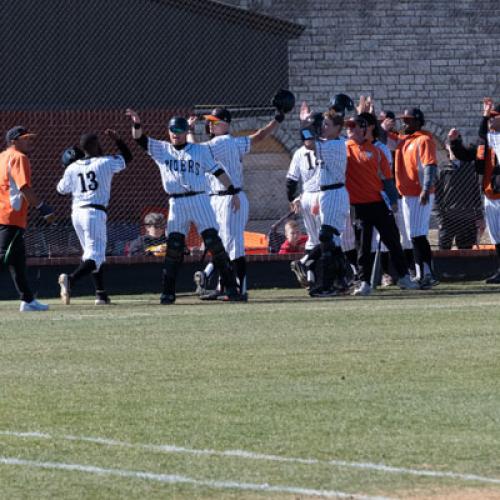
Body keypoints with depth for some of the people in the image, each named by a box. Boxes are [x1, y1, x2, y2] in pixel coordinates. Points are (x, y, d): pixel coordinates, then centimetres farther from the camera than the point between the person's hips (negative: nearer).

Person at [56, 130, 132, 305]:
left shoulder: (73, 168, 6)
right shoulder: (106, 162, -2)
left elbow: (61, 189, 18)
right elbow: (127, 157, 13)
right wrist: (117, 139, 20)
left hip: (76, 213, 5)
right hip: (95, 212, -5)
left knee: (92, 253, 18)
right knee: (95, 255, -11)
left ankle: (101, 294, 16)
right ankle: (71, 279, -36)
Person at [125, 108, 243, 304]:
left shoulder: (200, 150, 9)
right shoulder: (161, 149, 13)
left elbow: (218, 171, 8)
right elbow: (140, 138, 4)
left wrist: (233, 192, 2)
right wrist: (137, 123, -16)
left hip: (199, 200, -1)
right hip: (176, 204, 1)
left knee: (213, 242, -7)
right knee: (174, 247, -4)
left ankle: (231, 287, -5)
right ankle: (168, 293, 0)